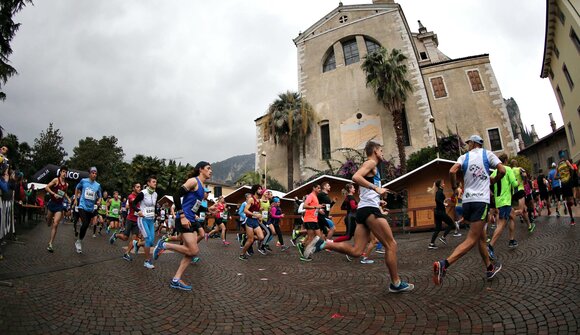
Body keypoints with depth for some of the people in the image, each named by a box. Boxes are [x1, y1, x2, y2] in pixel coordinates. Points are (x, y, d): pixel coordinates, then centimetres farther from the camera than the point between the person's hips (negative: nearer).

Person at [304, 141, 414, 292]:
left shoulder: (371, 166, 27)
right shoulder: (371, 162, -2)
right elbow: (356, 177, -21)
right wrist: (376, 188, -20)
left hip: (363, 210, 9)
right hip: (370, 209, -9)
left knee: (355, 251, 1)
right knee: (391, 245, 1)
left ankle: (321, 244, -4)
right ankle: (396, 283, 9)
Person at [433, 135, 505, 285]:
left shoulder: (464, 157, 9)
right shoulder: (487, 154, 8)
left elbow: (452, 171, -9)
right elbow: (502, 170, -2)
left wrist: (454, 186, 7)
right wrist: (493, 180, 18)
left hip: (467, 201, 4)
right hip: (481, 200, -4)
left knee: (481, 237, 19)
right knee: (471, 240, -10)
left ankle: (490, 268, 32)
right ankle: (444, 264, -27)